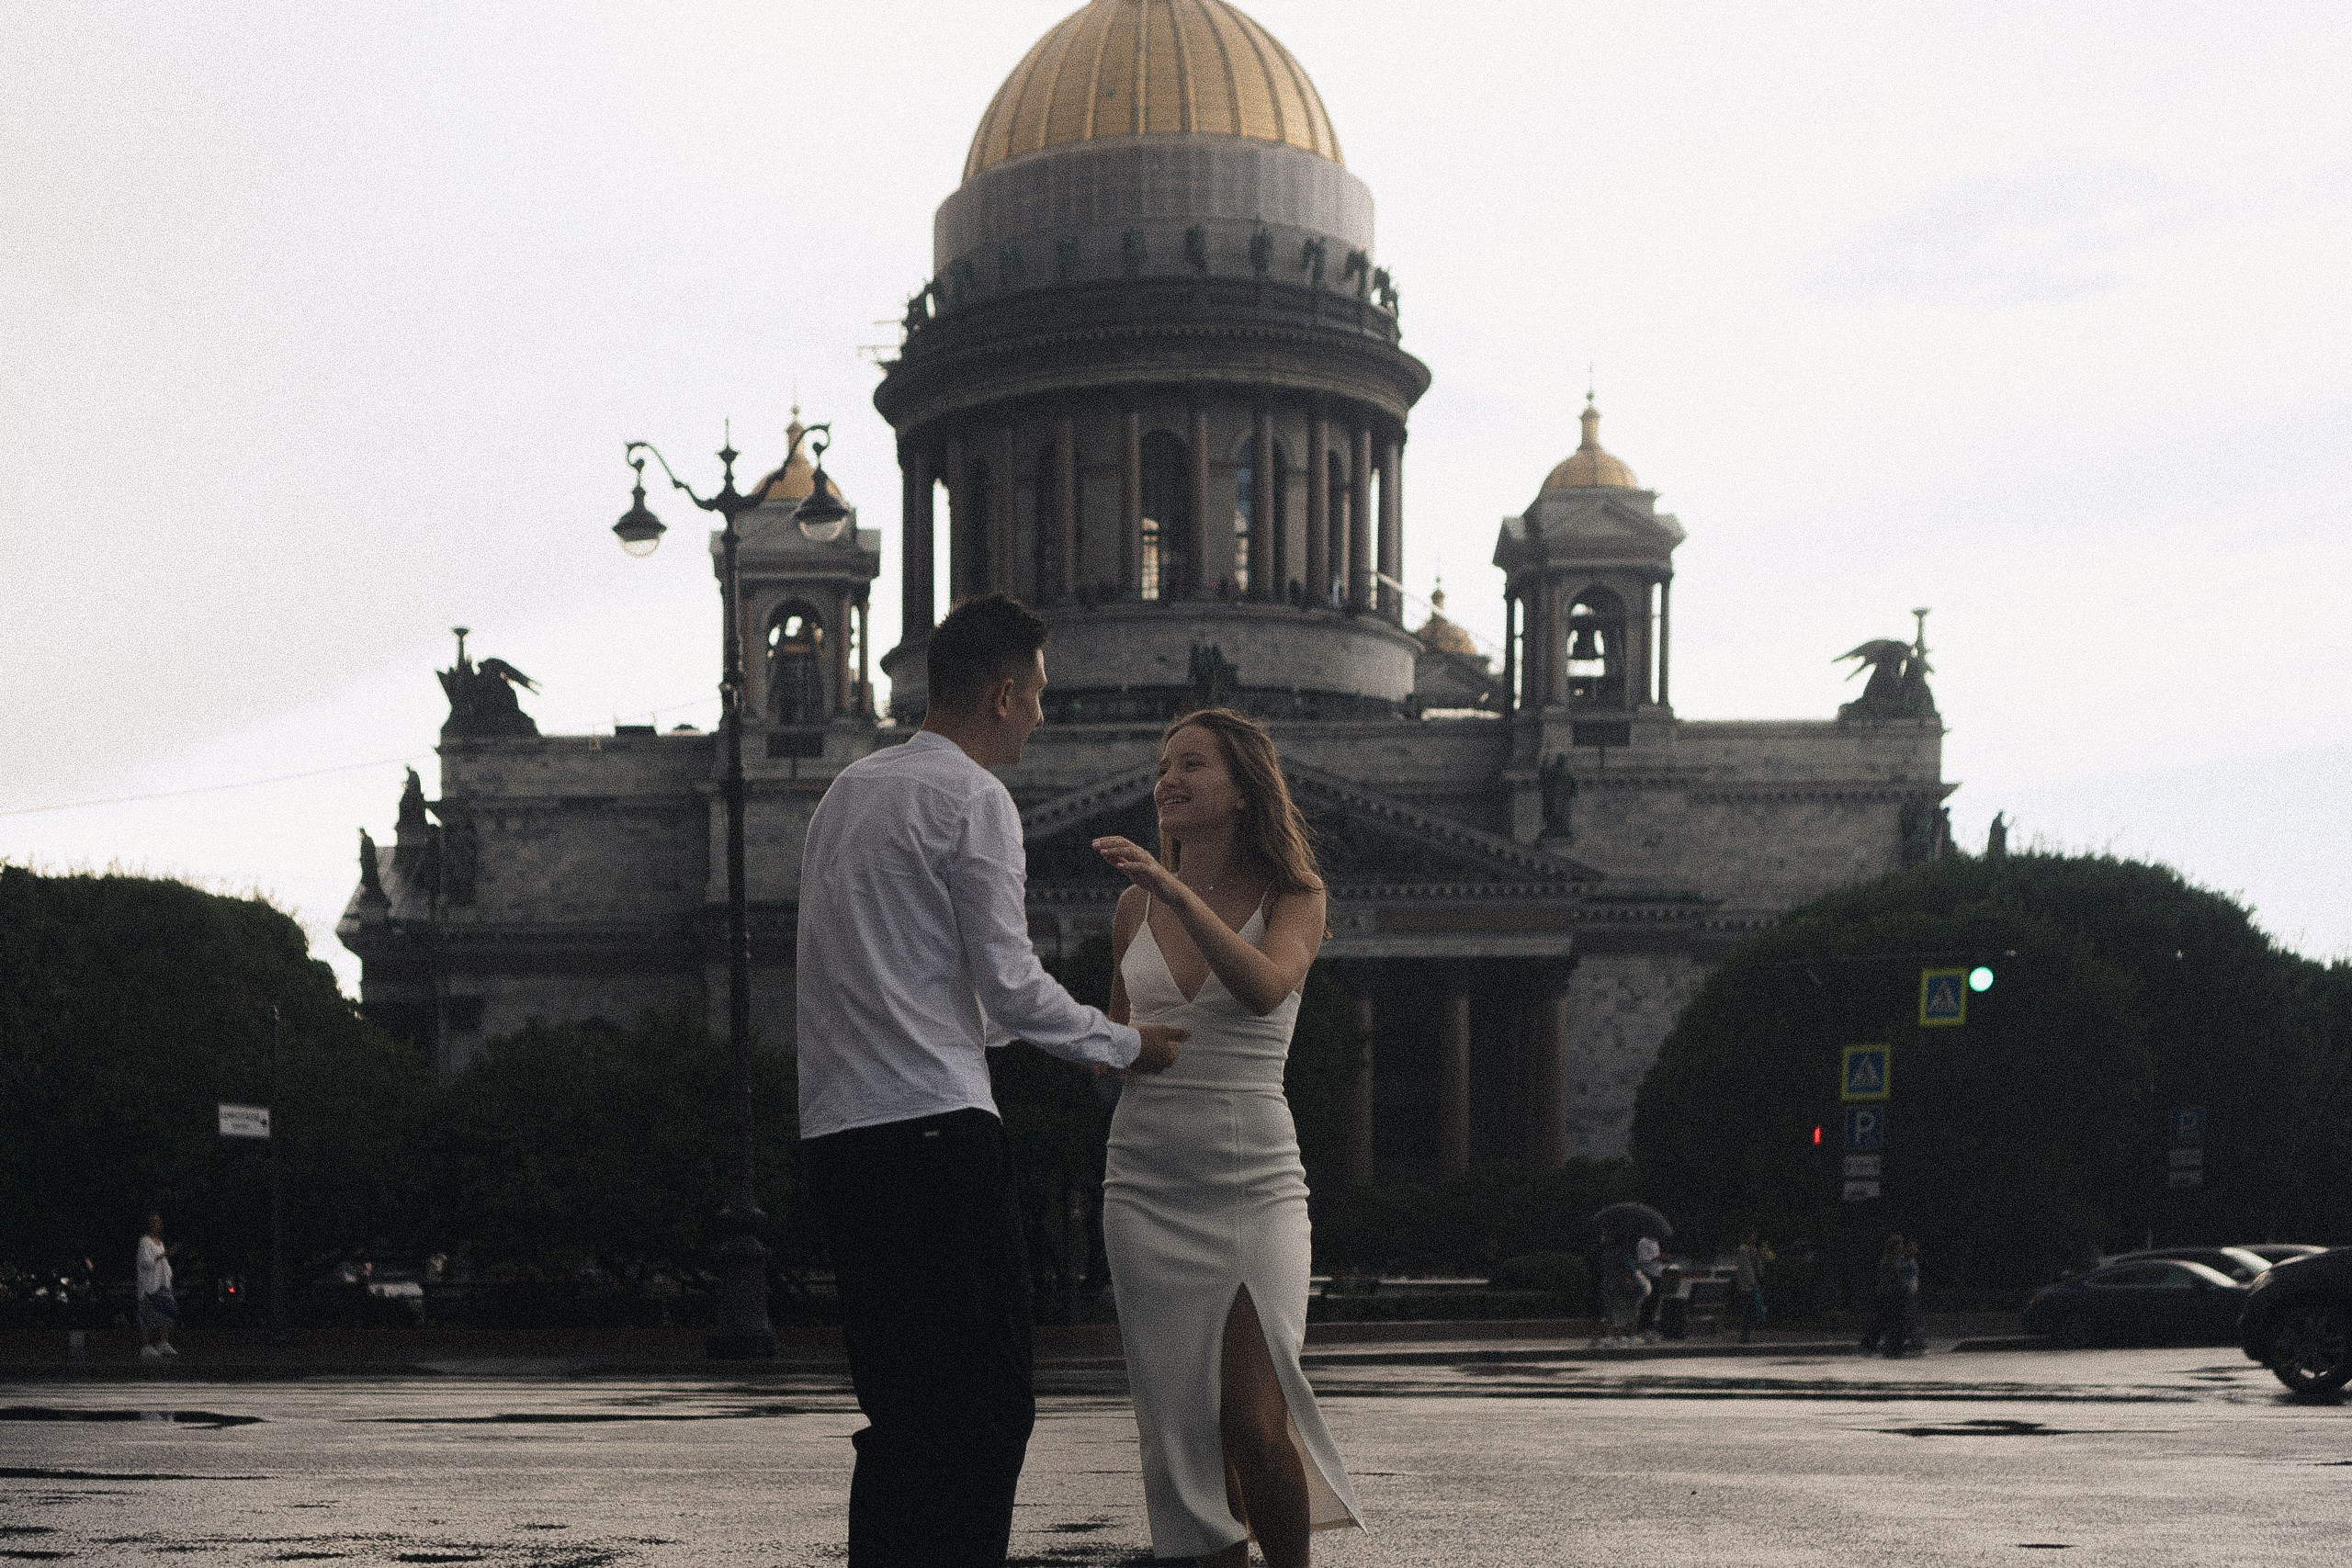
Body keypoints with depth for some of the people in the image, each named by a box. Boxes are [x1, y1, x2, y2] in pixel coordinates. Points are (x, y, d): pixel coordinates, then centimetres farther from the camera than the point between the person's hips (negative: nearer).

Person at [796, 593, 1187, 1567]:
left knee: (901, 1411, 11)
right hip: (934, 1124, -9)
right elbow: (1010, 982, -8)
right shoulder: (972, 799, -6)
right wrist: (1124, 1047, 8)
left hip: (836, 1129, 9)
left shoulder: (848, 793, 20)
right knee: (988, 1404, -8)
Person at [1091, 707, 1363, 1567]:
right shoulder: (1136, 904, 11)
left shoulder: (1294, 898, 1)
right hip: (1145, 1183, 3)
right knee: (1185, 1418, 1)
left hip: (1254, 1180, -3)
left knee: (1254, 1417, -12)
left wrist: (1180, 892, -30)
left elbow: (1264, 988, -21)